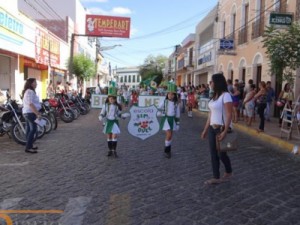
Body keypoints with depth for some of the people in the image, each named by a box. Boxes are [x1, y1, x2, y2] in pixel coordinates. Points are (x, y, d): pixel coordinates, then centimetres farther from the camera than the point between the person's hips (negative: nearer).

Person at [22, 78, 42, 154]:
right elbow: (30, 104, -24)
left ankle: (29, 146, 20)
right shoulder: (30, 91, -15)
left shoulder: (27, 91, 19)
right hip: (31, 113, -11)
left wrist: (37, 112, 24)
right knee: (33, 129, -11)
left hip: (26, 112, 11)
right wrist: (37, 113, -25)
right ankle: (28, 147, -13)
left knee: (29, 129, 13)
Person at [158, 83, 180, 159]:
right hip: (166, 119, -3)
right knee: (168, 135, -12)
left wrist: (177, 123, 5)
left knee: (170, 136, 9)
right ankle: (166, 150, 3)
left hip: (173, 119, 3)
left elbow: (178, 114, 5)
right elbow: (159, 108, 6)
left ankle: (168, 150, 24)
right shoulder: (164, 102, -8)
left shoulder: (176, 103, -1)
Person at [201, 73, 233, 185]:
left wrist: (225, 131, -24)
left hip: (222, 128, -7)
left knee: (221, 153, 5)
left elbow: (229, 115, -18)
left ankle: (228, 172, 31)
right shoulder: (214, 96, 11)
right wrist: (205, 129, 12)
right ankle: (216, 178, 16)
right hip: (212, 128, 8)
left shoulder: (225, 95, -14)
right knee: (213, 154, 7)